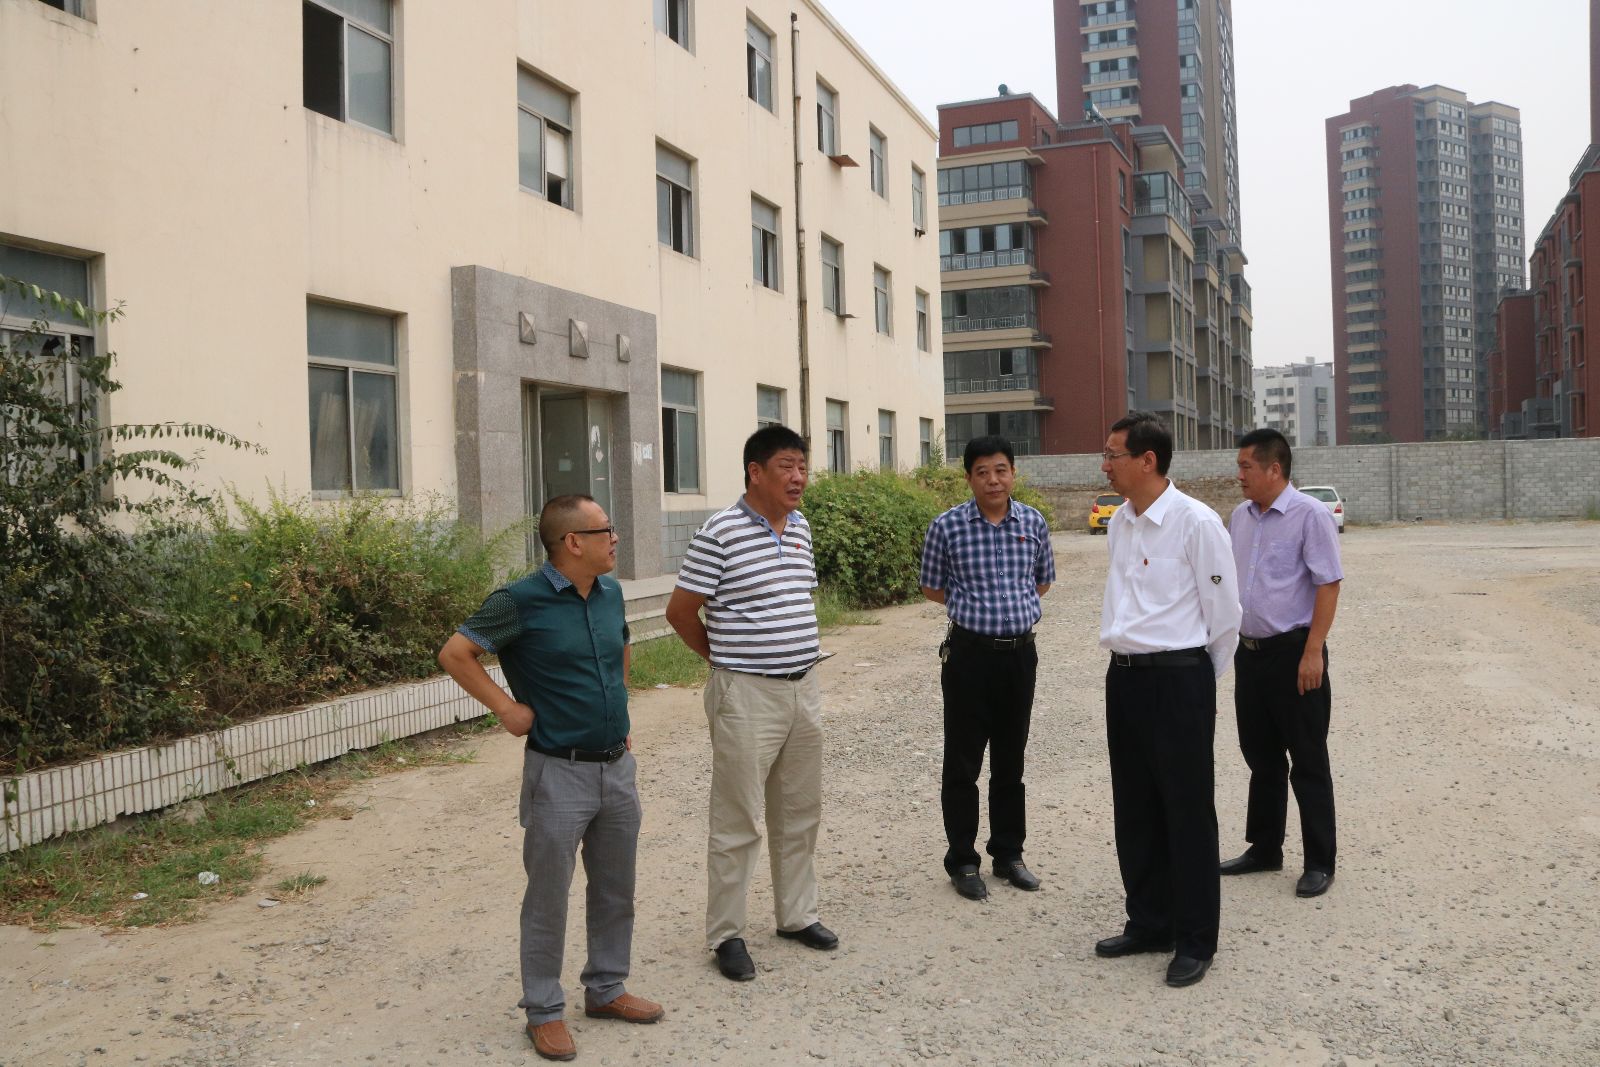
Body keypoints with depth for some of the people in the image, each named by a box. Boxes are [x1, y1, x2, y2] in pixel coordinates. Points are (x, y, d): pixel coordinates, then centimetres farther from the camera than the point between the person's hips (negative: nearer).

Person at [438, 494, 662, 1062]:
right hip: (560, 772, -6)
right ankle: (543, 1010, 21)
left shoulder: (611, 592, 4)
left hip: (618, 766, 6)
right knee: (548, 898, 6)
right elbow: (455, 653, -11)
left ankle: (606, 989, 34)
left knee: (616, 890, 17)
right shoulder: (522, 601, -16)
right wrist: (507, 707, -11)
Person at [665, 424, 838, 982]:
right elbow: (680, 611, -8)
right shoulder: (720, 533, -15)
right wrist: (726, 658, 4)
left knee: (801, 812, 17)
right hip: (747, 695, -7)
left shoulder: (800, 526, 8)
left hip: (803, 688, 7)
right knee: (737, 821, 2)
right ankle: (725, 934, 16)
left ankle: (796, 915, 32)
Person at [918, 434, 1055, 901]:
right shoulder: (947, 526, -7)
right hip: (969, 653, -3)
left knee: (1011, 760, 14)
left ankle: (1008, 853, 29)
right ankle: (962, 861, 17)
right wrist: (976, 609, 2)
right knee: (962, 762, 4)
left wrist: (1014, 607, 6)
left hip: (1020, 653, 3)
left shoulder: (1034, 523, 2)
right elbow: (933, 588, 5)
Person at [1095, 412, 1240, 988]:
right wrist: (1131, 662, 18)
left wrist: (1201, 679, 2)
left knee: (1187, 811, 3)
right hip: (1125, 676, 7)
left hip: (1180, 678, -7)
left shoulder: (1196, 522, -14)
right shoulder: (1119, 523, 8)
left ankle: (1195, 941, 17)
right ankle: (1148, 923, 31)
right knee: (1134, 808, 15)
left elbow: (1224, 612, -7)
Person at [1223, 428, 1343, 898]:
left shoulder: (1310, 515, -12)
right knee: (1261, 757, 16)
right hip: (1250, 651, 7)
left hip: (1293, 652, -7)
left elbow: (1328, 585, -15)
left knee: (1308, 762, 3)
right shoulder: (1240, 516, 9)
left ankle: (1320, 863, 14)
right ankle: (1264, 849, 29)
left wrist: (1313, 652, -20)